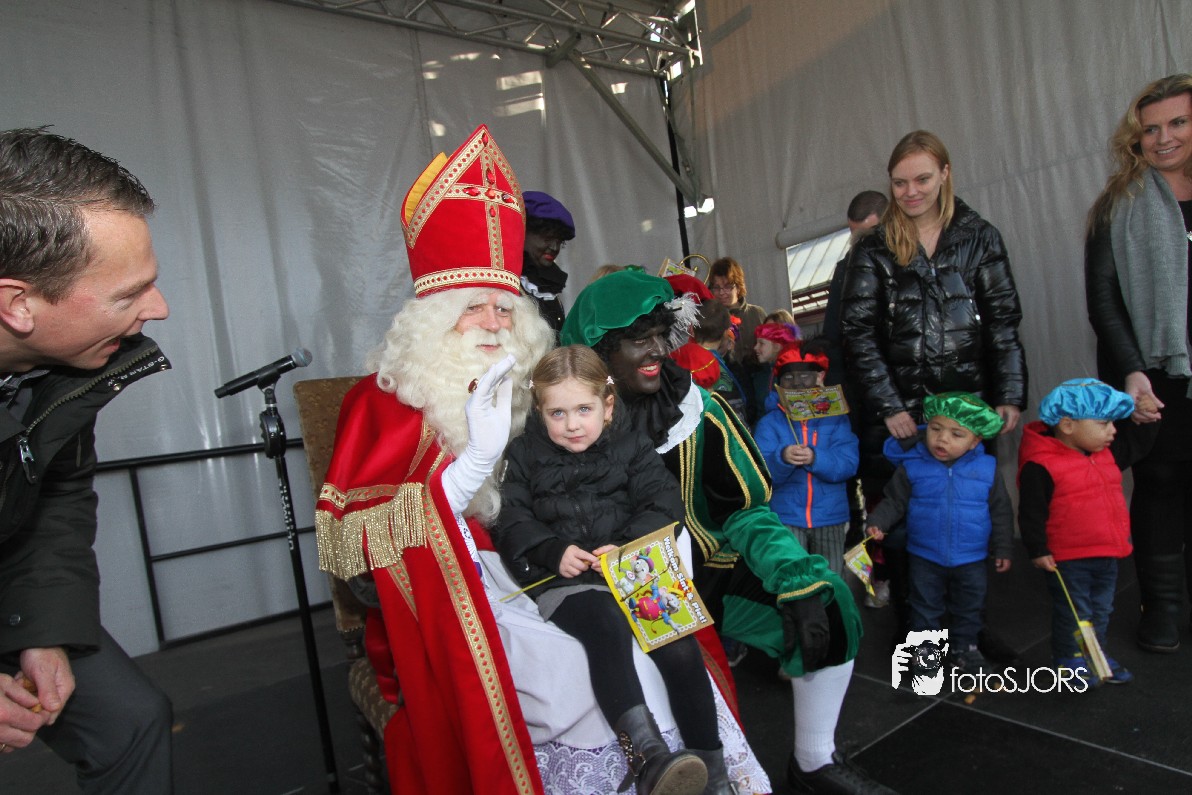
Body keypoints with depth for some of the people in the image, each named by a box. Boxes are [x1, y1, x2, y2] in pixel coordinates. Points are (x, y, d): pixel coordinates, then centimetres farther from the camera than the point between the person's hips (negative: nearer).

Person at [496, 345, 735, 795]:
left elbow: (665, 505, 1)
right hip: (560, 579, -1)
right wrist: (555, 551, -13)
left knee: (679, 644, -20)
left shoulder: (631, 448, 10)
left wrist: (626, 546, -15)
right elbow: (513, 525, 4)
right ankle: (648, 756, -37)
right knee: (607, 628, -32)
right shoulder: (525, 457, 10)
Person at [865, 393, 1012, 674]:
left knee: (969, 607, 20)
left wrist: (1002, 548, 3)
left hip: (971, 559, 1)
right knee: (925, 605, 15)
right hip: (925, 557, -1)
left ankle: (964, 645, 42)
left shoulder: (987, 468, -10)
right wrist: (878, 522, -20)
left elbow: (1001, 512, 0)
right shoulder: (911, 465, -13)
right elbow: (894, 501, -4)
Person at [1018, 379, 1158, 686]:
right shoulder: (1040, 466, -22)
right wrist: (1038, 550, -18)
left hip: (1107, 555, 8)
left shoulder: (1108, 453, 4)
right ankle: (1068, 658, 27)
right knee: (1073, 613, 8)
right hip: (1067, 559, -8)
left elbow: (1138, 442, 22)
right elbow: (1031, 513, -19)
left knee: (1101, 610, 23)